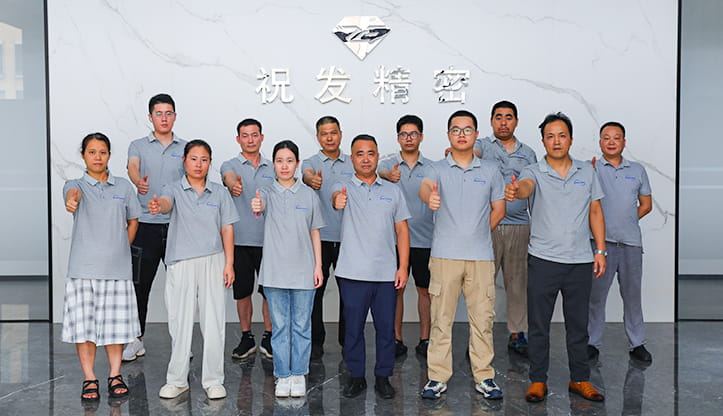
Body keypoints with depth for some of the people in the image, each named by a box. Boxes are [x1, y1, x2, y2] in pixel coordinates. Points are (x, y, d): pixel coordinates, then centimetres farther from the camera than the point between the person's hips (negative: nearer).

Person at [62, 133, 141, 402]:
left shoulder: (123, 186, 10)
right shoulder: (76, 185, 2)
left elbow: (133, 220, 18)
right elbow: (71, 193, -23)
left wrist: (123, 248, 7)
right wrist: (71, 200, -47)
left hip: (117, 267, 2)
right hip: (83, 266, -1)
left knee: (116, 321, 5)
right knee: (84, 322, 0)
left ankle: (115, 375, 19)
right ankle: (89, 379, 13)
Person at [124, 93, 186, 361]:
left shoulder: (186, 148, 13)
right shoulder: (138, 146, 10)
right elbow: (132, 167, -11)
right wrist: (138, 182, -34)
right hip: (146, 223, 0)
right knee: (140, 283, 3)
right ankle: (136, 339, 17)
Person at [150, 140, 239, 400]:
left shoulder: (219, 192, 8)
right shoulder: (174, 189, 3)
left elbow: (227, 229, 7)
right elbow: (166, 201, -22)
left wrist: (229, 264, 1)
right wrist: (157, 207, -46)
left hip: (213, 263, 1)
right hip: (181, 264, -1)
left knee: (213, 323, 3)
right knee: (180, 323, 5)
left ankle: (213, 380, 16)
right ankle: (177, 380, 21)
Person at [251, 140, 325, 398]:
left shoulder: (309, 195, 3)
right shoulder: (267, 193, 0)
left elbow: (315, 232, 6)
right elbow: (260, 204, -25)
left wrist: (318, 266, 1)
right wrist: (256, 206, -49)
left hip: (304, 272, 1)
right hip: (275, 272, 0)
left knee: (301, 326, 8)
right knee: (280, 326, 8)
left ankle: (299, 374, 22)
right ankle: (282, 376, 21)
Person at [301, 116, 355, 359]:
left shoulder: (353, 164, 10)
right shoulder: (311, 163, 3)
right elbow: (306, 174, -21)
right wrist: (311, 180, -45)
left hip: (347, 238, 2)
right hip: (318, 237, -1)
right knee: (315, 290, 3)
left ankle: (348, 340, 22)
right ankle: (315, 341, 16)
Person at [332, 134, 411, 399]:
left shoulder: (393, 191, 10)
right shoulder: (344, 188, 3)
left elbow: (402, 231, 9)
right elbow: (336, 196, -23)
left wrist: (403, 267, 0)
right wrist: (338, 200, -49)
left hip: (386, 274, 2)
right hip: (353, 274, -1)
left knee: (386, 327, 8)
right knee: (353, 328, 7)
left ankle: (383, 377, 23)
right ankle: (357, 377, 23)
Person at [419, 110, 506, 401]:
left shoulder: (490, 171, 10)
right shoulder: (438, 169, 3)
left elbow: (499, 209, 16)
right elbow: (424, 186, -20)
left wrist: (478, 235, 12)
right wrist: (429, 196, -44)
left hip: (481, 256, 2)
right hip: (444, 256, -1)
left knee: (482, 318, 6)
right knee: (441, 317, 3)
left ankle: (484, 376, 18)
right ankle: (437, 377, 13)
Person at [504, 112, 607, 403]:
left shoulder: (587, 173, 8)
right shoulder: (533, 172, -3)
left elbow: (595, 212, 12)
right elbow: (525, 186, -27)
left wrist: (600, 250, 5)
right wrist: (515, 190, -51)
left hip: (580, 261, 3)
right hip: (543, 260, -2)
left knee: (578, 325, 12)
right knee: (538, 324, 6)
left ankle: (580, 379, 27)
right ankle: (538, 380, 19)